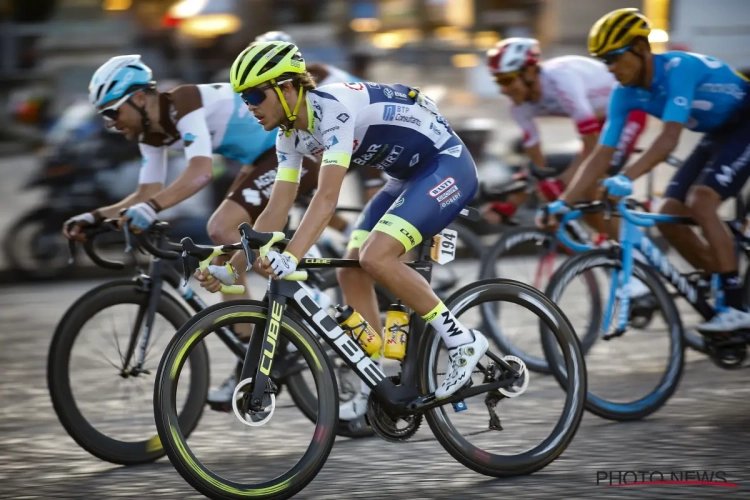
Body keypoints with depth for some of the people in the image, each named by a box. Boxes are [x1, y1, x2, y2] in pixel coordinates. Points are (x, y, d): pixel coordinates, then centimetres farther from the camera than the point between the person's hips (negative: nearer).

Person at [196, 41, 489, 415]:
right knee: (351, 271, -2)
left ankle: (462, 341, -12)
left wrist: (290, 257, -48)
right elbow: (276, 210, 3)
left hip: (448, 166, -10)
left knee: (375, 257, -25)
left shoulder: (333, 109, -28)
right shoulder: (291, 136, 0)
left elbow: (327, 197, -37)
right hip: (408, 177, 10)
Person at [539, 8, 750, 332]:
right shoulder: (626, 94, -9)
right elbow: (601, 155, -8)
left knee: (700, 201, -26)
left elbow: (670, 138, -42)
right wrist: (562, 203, -18)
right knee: (668, 216, -5)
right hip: (716, 134, 8)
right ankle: (724, 294, 8)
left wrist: (626, 179, -54)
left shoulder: (679, 68, -31)